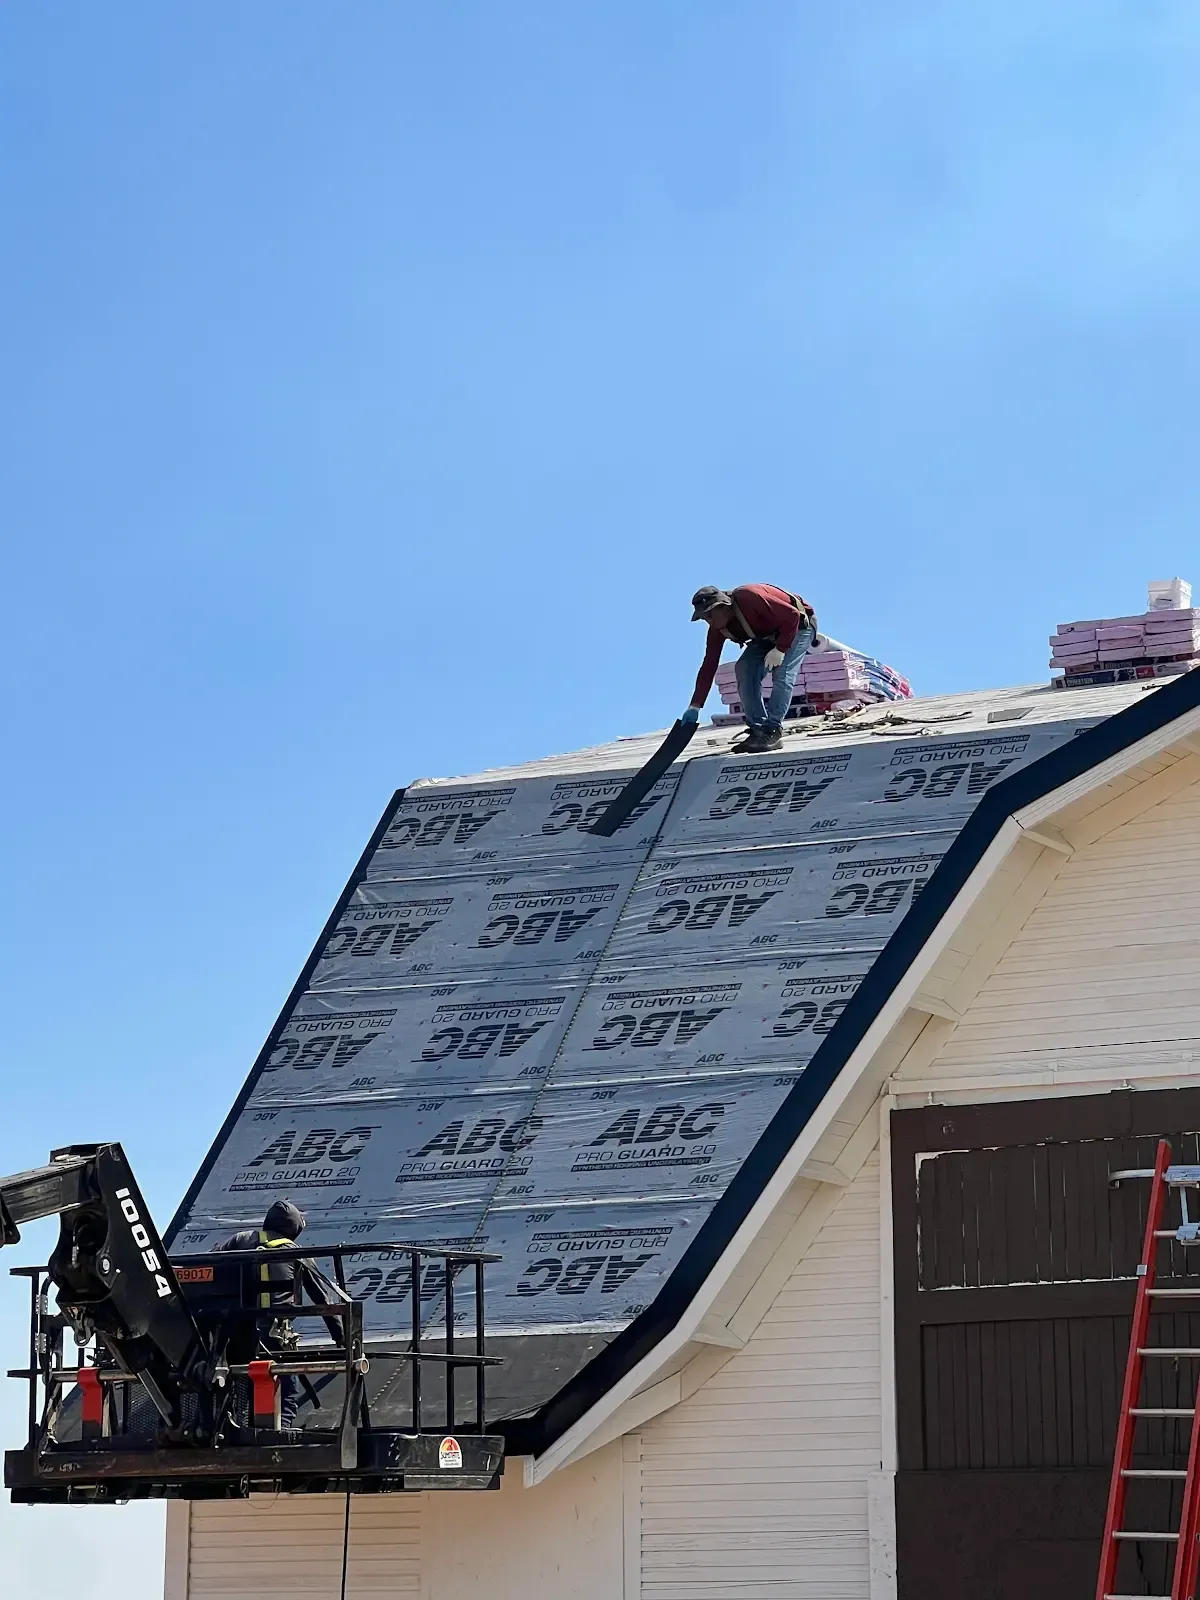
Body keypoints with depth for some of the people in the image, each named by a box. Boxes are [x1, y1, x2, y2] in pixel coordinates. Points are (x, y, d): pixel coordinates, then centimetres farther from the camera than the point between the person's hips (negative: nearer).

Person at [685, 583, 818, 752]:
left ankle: (772, 732, -26)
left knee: (782, 674, -26)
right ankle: (757, 728, -13)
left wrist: (780, 649, -31)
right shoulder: (718, 629, -12)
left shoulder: (749, 598, -35)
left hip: (798, 626, -7)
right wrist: (695, 706, -12)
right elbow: (709, 665, -9)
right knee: (744, 668, -14)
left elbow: (792, 615, -32)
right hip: (768, 635, 7)